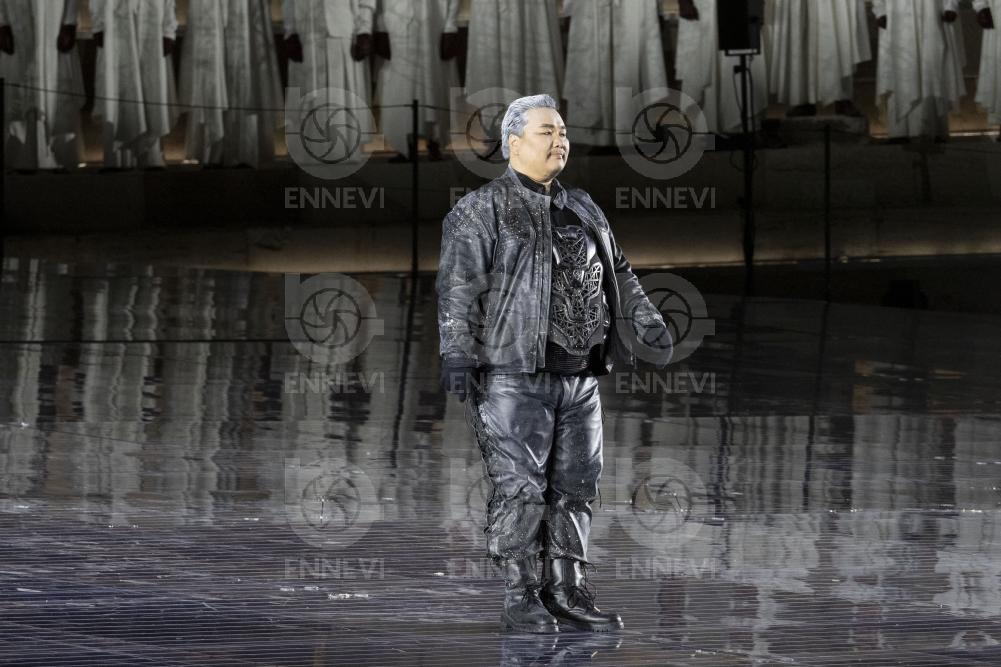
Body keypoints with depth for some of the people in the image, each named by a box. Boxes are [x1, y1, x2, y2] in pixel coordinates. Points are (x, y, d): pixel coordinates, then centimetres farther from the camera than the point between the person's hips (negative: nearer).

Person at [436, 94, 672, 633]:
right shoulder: (481, 212, -3)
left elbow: (618, 275, 26)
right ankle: (520, 599, -2)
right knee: (519, 487, -8)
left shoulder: (582, 210, 18)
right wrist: (457, 354, -20)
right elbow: (458, 288, -11)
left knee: (574, 487, 7)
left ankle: (566, 592, 14)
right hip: (513, 376, -7)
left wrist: (648, 325, 19)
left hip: (578, 378, 7)